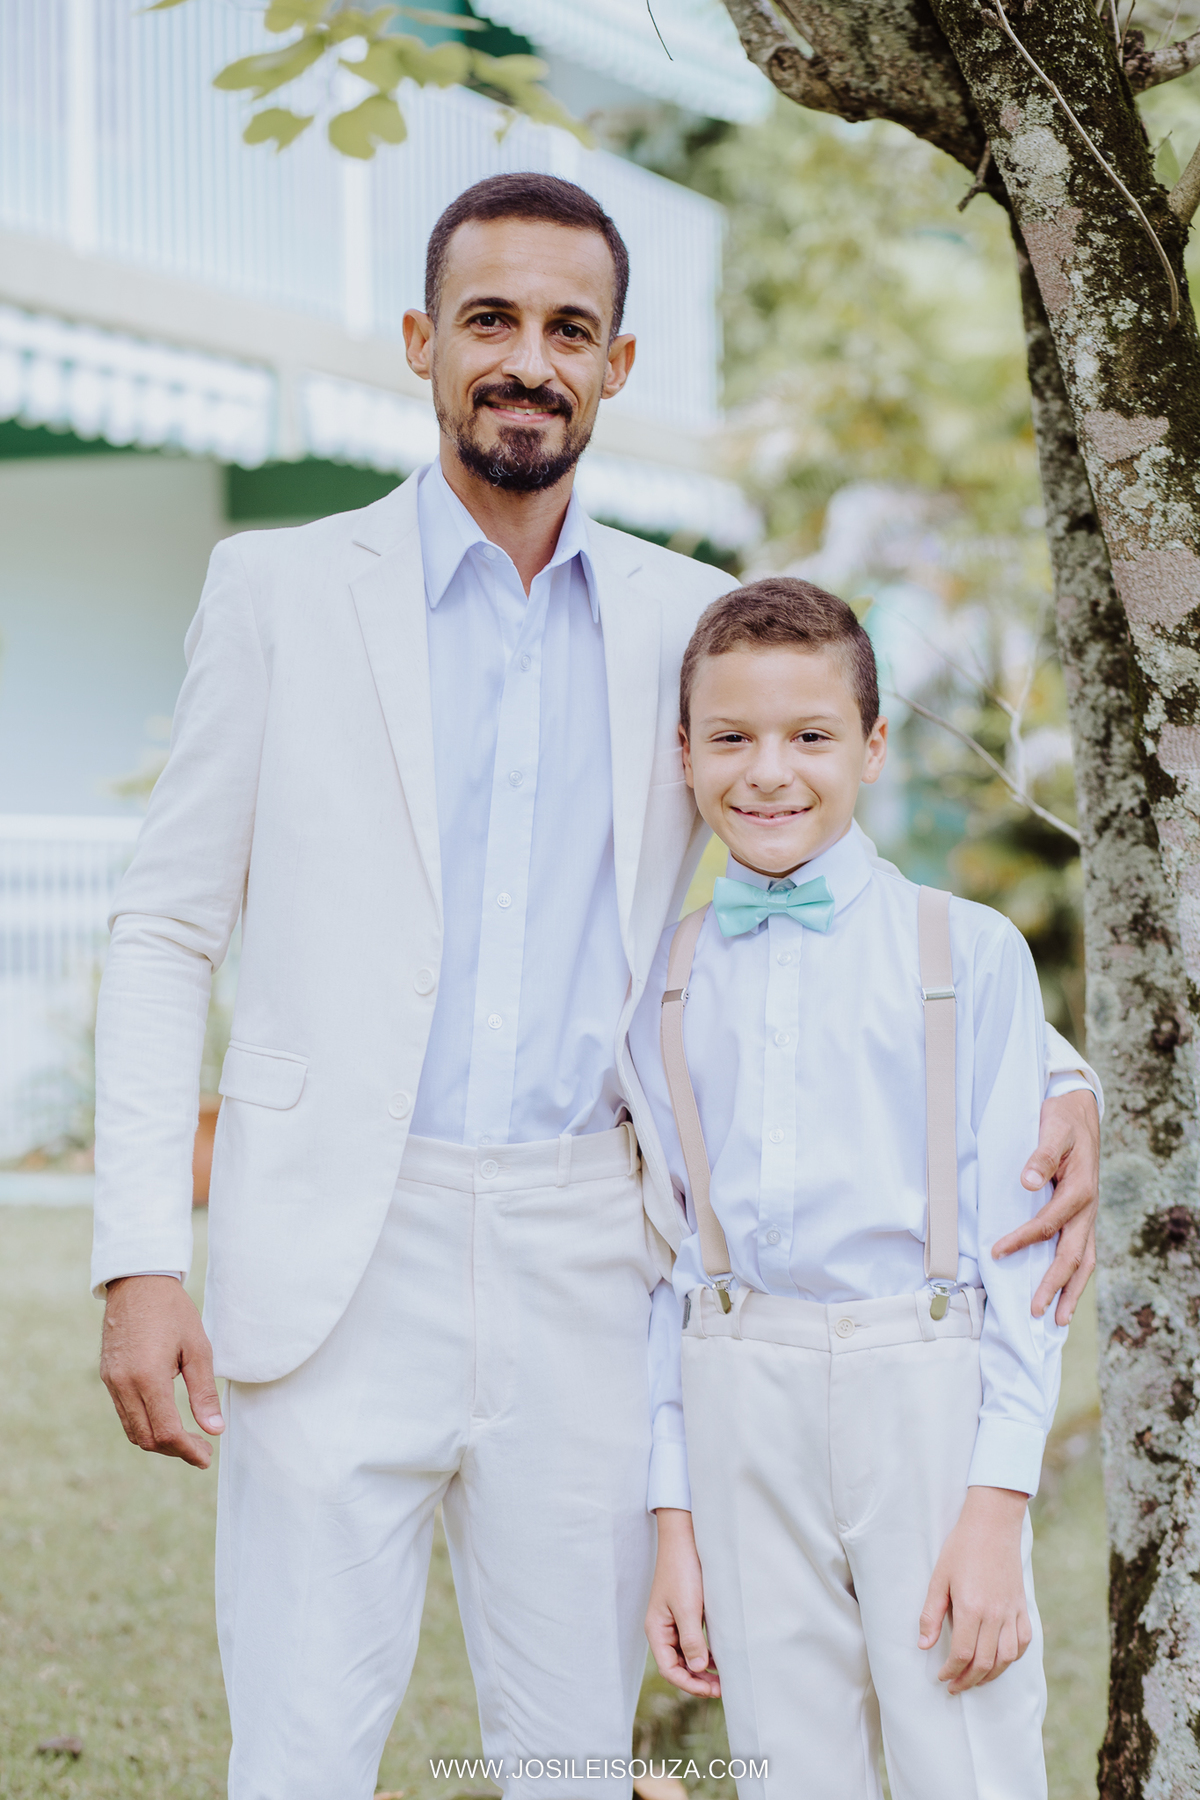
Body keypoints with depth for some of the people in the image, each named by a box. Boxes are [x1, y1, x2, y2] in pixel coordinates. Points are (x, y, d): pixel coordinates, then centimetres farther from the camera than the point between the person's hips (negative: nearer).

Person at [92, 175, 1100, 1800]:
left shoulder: (687, 621, 10)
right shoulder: (283, 590, 4)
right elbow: (166, 934, 3)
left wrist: (1053, 1083, -3)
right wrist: (141, 1262, -7)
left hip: (587, 1263, 3)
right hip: (343, 1261, -2)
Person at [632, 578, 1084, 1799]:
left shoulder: (968, 951, -1)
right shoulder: (668, 982, 9)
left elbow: (1015, 1246, -2)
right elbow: (674, 1254, 11)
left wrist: (998, 1503, -9)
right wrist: (674, 1518, 8)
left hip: (928, 1395, -3)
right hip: (741, 1419, 3)